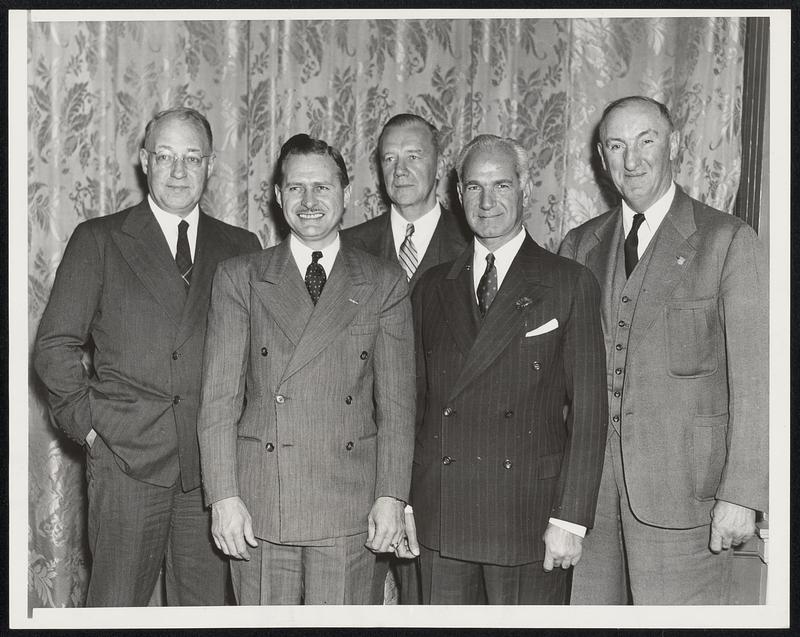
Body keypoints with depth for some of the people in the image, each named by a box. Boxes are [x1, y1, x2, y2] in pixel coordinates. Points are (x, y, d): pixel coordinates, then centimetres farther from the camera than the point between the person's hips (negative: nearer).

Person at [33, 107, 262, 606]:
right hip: (127, 455, -2)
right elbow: (55, 345, 5)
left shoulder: (240, 248, 12)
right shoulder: (99, 240, 6)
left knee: (207, 604, 5)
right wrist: (87, 423, -3)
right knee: (115, 605, 2)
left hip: (214, 461, 2)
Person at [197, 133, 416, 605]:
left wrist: (392, 496, -4)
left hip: (349, 506, 0)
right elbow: (220, 397, 1)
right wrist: (224, 496, -6)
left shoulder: (384, 284, 7)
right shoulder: (239, 279, 6)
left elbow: (397, 401, 4)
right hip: (259, 501, 0)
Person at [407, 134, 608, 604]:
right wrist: (403, 502, 6)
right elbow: (418, 400, 12)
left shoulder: (571, 284, 0)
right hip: (439, 520, 3)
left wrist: (571, 518, -10)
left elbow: (588, 410, -4)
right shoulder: (433, 288, 12)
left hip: (529, 523, -3)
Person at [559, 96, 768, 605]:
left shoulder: (728, 241, -3)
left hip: (681, 486, -4)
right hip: (588, 482, 4)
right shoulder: (581, 244, 12)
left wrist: (741, 495, -12)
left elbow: (753, 380, -6)